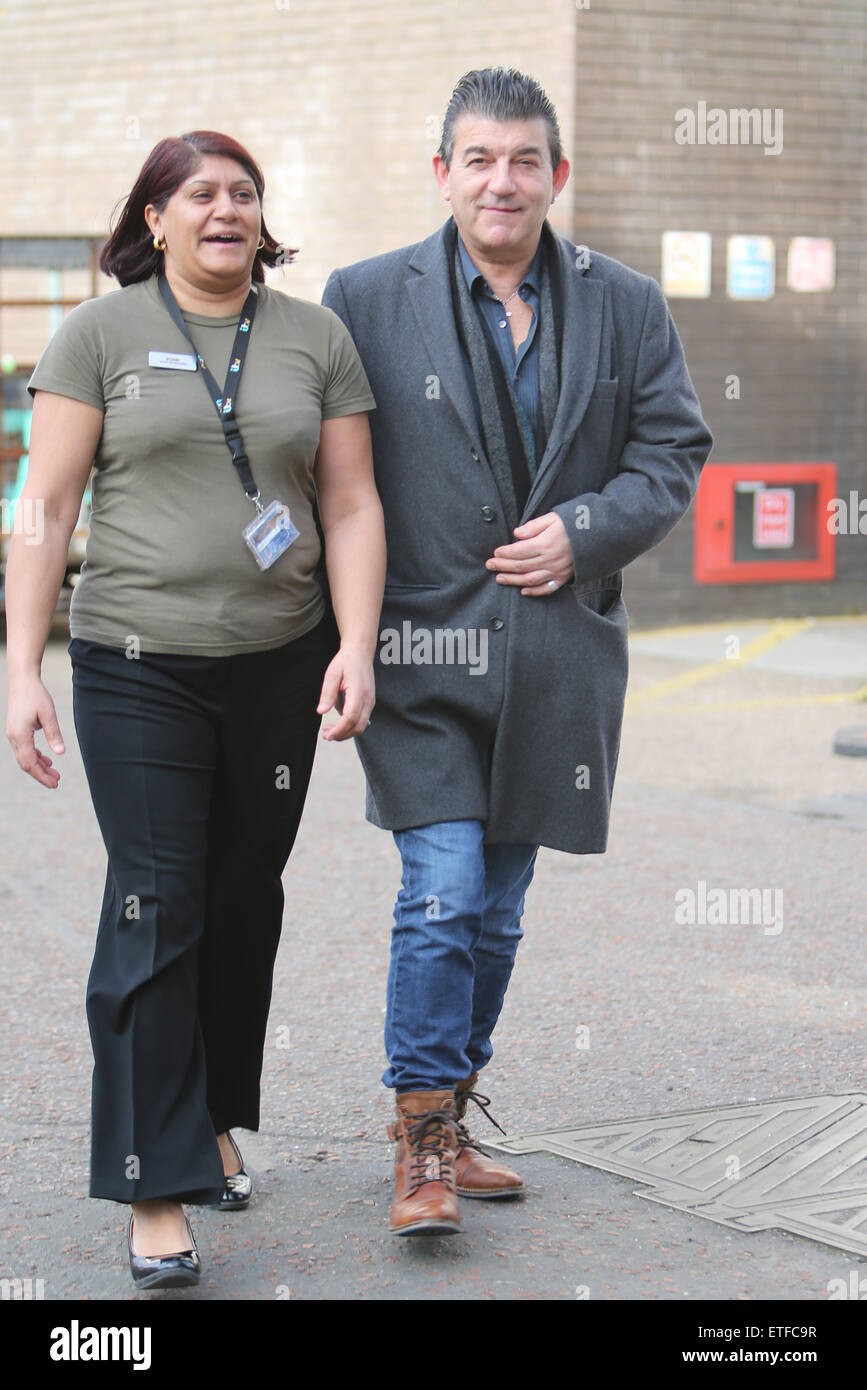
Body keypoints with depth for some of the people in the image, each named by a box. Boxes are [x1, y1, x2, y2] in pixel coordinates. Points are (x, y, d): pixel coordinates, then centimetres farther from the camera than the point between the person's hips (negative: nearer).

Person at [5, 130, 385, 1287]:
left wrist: (357, 644, -7)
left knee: (246, 899, 12)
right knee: (155, 908, -8)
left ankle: (213, 1118, 31)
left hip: (280, 666, 3)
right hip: (137, 664, -3)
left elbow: (351, 505, 6)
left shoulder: (316, 338, 7)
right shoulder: (101, 333, 0)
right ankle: (154, 1190, -6)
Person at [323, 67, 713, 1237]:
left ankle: (448, 1118, 25)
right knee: (445, 894, -12)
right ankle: (422, 1142, 0)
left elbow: (673, 454, 8)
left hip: (555, 657, 3)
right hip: (422, 651, -3)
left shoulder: (626, 306, 7)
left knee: (498, 910, 11)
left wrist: (583, 530, -9)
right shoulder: (367, 299, 1)